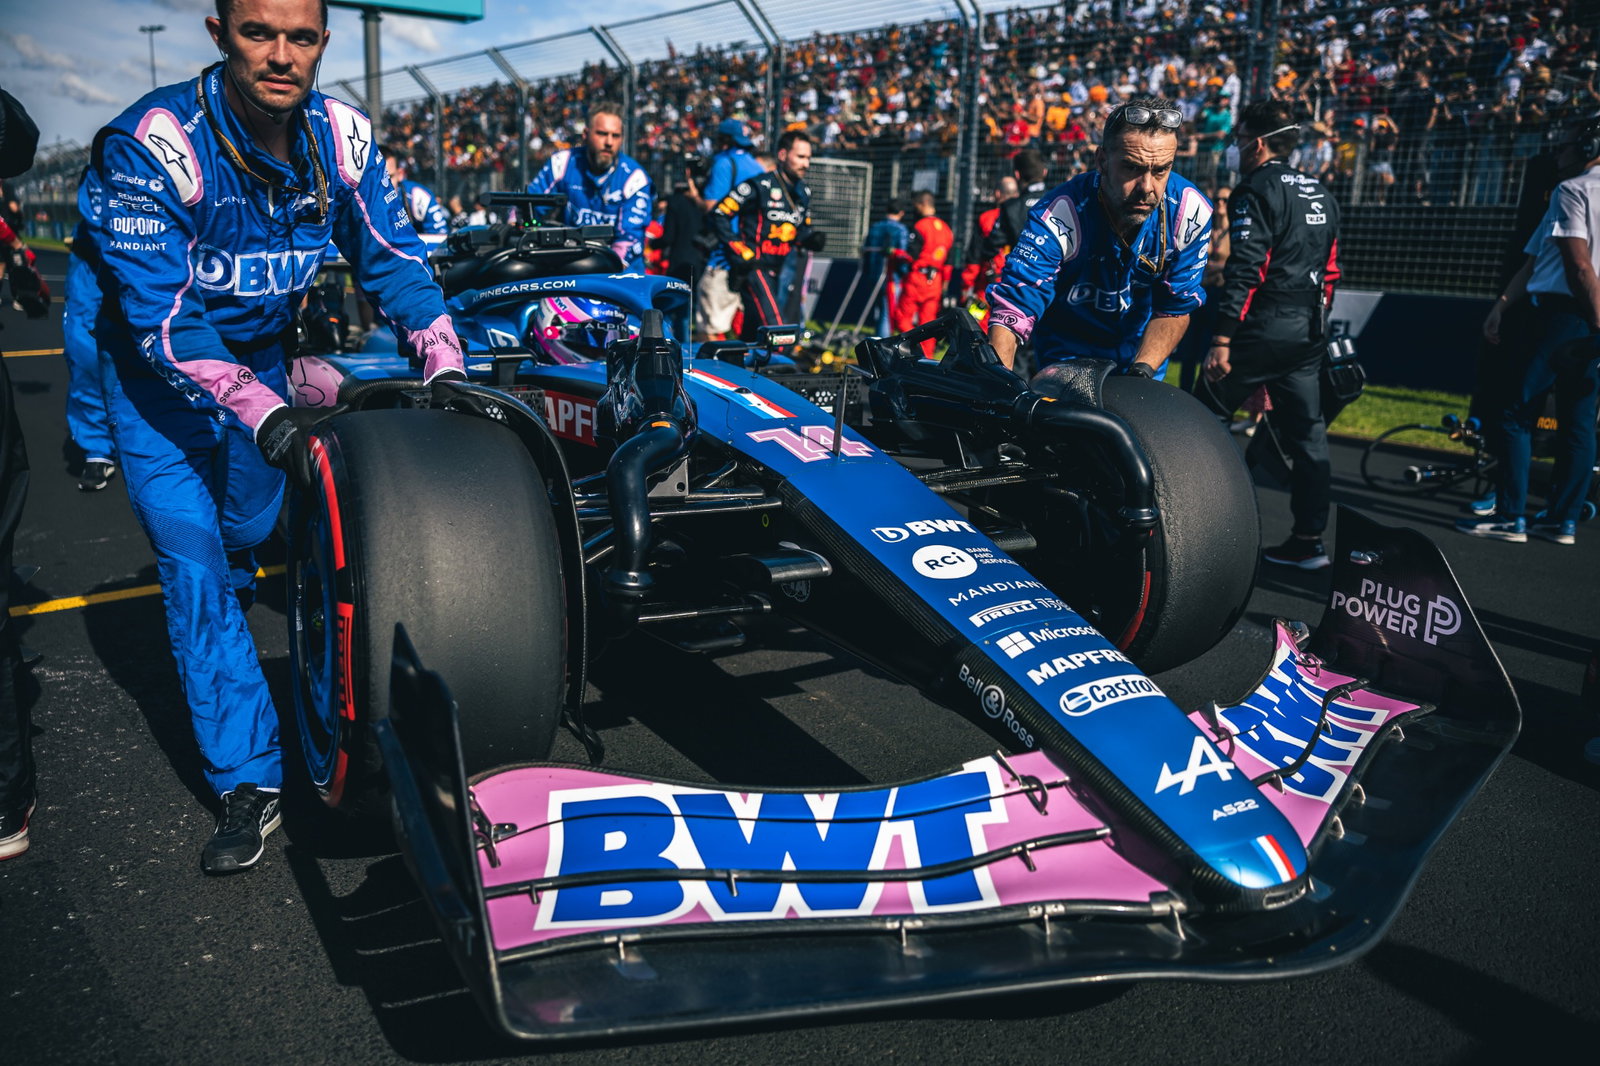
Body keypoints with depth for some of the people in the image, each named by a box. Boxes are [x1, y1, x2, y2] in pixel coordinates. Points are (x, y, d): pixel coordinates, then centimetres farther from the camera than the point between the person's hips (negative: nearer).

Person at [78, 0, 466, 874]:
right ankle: (248, 783, -3)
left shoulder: (338, 136, -15)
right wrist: (264, 418, -44)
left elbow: (394, 259, -11)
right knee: (194, 567, -10)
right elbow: (163, 320, -33)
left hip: (261, 359, 5)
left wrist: (445, 370, -26)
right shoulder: (152, 145, -30)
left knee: (245, 538, 19)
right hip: (154, 370, -4)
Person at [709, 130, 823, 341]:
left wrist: (811, 239, -3)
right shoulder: (760, 186, -10)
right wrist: (740, 253, -16)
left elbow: (802, 230, 23)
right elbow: (719, 214, -11)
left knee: (751, 333, 12)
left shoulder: (803, 193, 13)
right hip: (752, 267, -8)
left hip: (777, 269, 8)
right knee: (774, 326, -21)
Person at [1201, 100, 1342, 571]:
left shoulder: (1256, 191, -8)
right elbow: (1331, 270, 20)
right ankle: (1309, 540, 12)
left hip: (1264, 324, -8)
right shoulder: (1321, 195, 18)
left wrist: (1221, 340, -20)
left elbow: (1244, 271, -18)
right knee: (1306, 431, 9)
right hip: (1309, 330, 9)